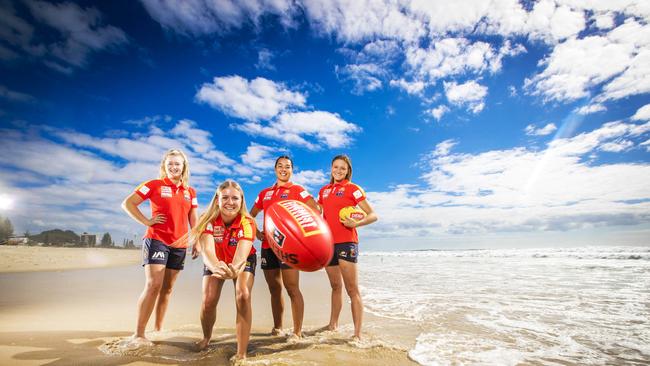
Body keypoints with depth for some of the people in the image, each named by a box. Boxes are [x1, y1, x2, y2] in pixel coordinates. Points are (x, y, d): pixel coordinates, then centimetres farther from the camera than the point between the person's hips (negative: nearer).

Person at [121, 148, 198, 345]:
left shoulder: (190, 192, 11)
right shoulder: (154, 185, 0)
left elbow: (193, 220, 13)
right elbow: (127, 203, -2)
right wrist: (147, 221, -9)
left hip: (179, 245, 4)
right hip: (156, 240, -4)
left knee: (167, 288, 10)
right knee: (153, 285, -13)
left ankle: (158, 329, 22)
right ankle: (139, 334, -4)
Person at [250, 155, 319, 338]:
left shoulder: (297, 190, 2)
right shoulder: (265, 193, 16)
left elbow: (316, 210, -9)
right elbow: (251, 215, 22)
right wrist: (256, 232, 6)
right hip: (268, 245, 5)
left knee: (292, 288, -7)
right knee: (274, 289, 12)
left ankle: (297, 331, 1)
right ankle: (277, 328, 24)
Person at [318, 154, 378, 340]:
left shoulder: (352, 188, 0)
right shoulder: (324, 190, 15)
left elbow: (373, 215, -5)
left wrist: (356, 223, -22)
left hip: (346, 242, -5)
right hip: (328, 242, 5)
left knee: (352, 289, -6)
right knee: (335, 286, 17)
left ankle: (358, 334, -1)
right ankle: (333, 324, 31)